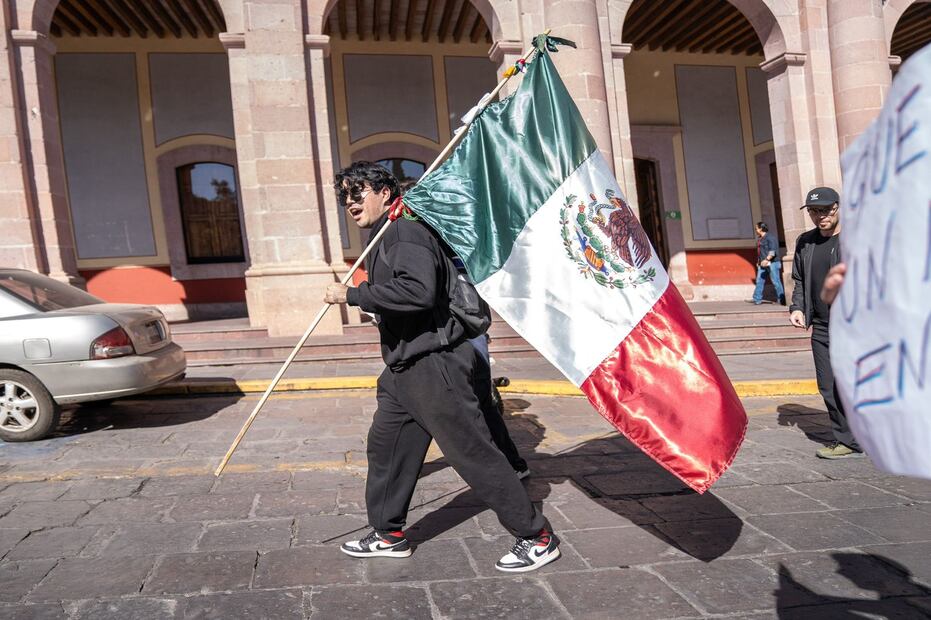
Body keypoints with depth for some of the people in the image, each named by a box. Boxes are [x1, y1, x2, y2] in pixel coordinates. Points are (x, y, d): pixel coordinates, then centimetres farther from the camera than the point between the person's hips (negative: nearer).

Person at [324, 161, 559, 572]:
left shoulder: (406, 230, -14)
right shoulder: (382, 239, 17)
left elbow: (418, 290, -30)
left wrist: (352, 295, -25)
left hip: (433, 365, -10)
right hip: (403, 369, 10)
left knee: (474, 452, -4)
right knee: (385, 446, 15)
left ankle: (537, 537, 9)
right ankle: (389, 535, 32)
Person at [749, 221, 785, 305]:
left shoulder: (770, 237, -10)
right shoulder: (760, 239, 17)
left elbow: (773, 251, -19)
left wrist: (767, 259, -27)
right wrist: (758, 262, 21)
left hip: (772, 263, -9)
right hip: (762, 264, 9)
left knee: (776, 282, -5)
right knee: (759, 281, 4)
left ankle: (781, 300, 1)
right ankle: (757, 299, 6)